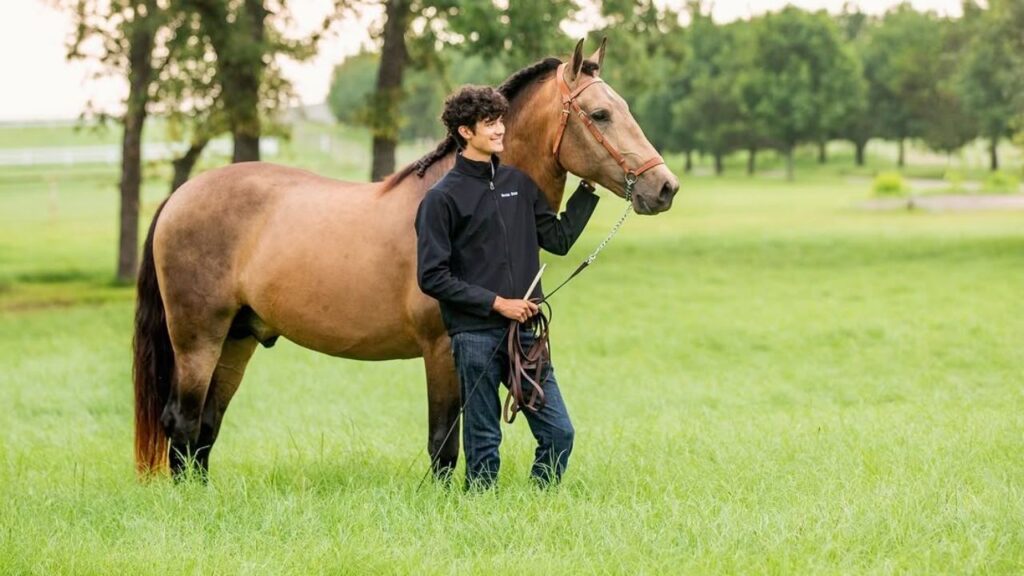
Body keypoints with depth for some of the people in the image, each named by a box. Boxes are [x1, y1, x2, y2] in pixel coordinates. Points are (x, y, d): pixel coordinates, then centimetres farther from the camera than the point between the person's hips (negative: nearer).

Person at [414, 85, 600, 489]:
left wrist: (588, 189, 7)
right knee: (483, 443, 1)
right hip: (475, 336, -5)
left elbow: (559, 239, 15)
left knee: (559, 432, 2)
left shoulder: (519, 183, 12)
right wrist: (496, 303, -14)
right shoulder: (443, 197, -6)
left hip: (525, 331, 5)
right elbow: (432, 277, -9)